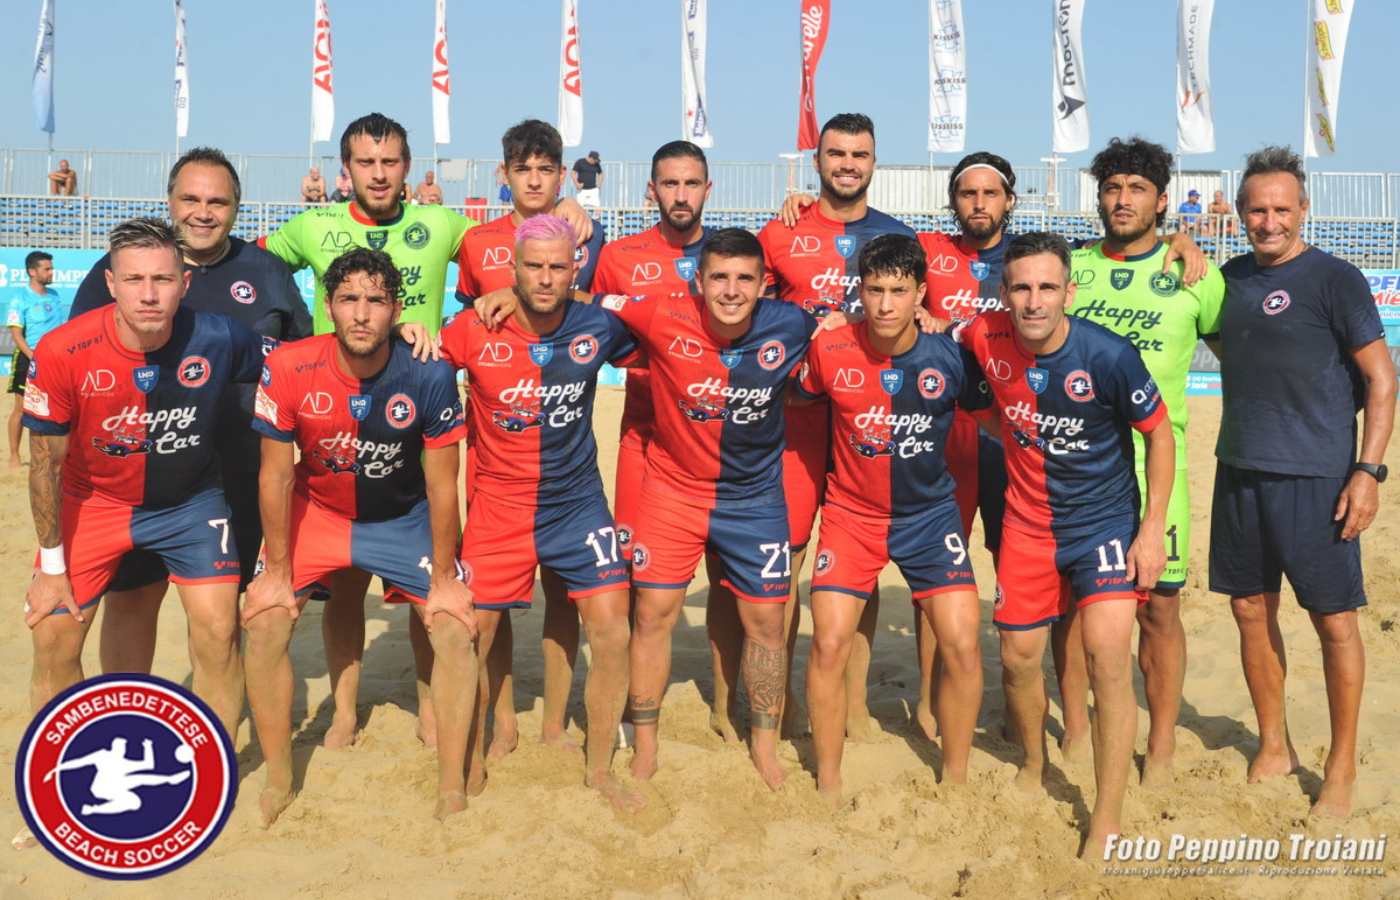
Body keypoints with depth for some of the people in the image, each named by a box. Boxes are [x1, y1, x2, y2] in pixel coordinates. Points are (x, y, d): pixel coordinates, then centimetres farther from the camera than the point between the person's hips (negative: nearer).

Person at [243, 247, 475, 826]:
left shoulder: (429, 376, -25)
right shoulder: (289, 370, -23)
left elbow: (441, 486, -15)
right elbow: (276, 476, -12)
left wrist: (443, 578, -10)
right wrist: (277, 571, -8)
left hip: (404, 518, 0)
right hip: (316, 511, 1)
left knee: (455, 631, -13)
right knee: (264, 624, -13)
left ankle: (452, 790, 1)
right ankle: (279, 781, 7)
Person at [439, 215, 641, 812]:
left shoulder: (598, 328, -6)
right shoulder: (477, 329, -10)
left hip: (578, 501, 1)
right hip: (498, 508, -1)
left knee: (611, 631, -5)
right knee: (472, 635, 4)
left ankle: (599, 768, 15)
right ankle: (472, 762, 28)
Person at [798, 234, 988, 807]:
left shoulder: (949, 358, -13)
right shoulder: (831, 350, -13)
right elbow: (800, 399, 8)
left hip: (930, 513, 0)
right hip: (851, 513, 0)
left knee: (963, 646, -7)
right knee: (829, 644, -8)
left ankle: (956, 781, 14)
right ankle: (828, 786, 11)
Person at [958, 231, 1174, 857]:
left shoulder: (1109, 356, -22)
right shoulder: (986, 338, -12)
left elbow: (1159, 434, -8)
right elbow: (941, 335, 14)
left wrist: (1152, 529, -11)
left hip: (1105, 522, -3)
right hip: (1027, 523, 4)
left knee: (1107, 656, -18)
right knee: (1018, 658, 11)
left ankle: (1107, 819, -5)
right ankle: (1032, 768, 40)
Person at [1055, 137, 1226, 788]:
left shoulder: (1193, 275, 4)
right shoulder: (1068, 266, 10)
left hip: (1151, 460, -2)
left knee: (1158, 605, -1)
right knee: (1068, 597, 7)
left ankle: (1161, 747, 14)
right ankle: (1076, 732, 23)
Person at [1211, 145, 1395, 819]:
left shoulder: (1334, 279, -7)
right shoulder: (1233, 276, 9)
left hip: (1316, 478, -6)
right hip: (1239, 472, 6)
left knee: (1334, 620, 2)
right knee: (1251, 609, 12)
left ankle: (1341, 769, 15)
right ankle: (1273, 748, 28)